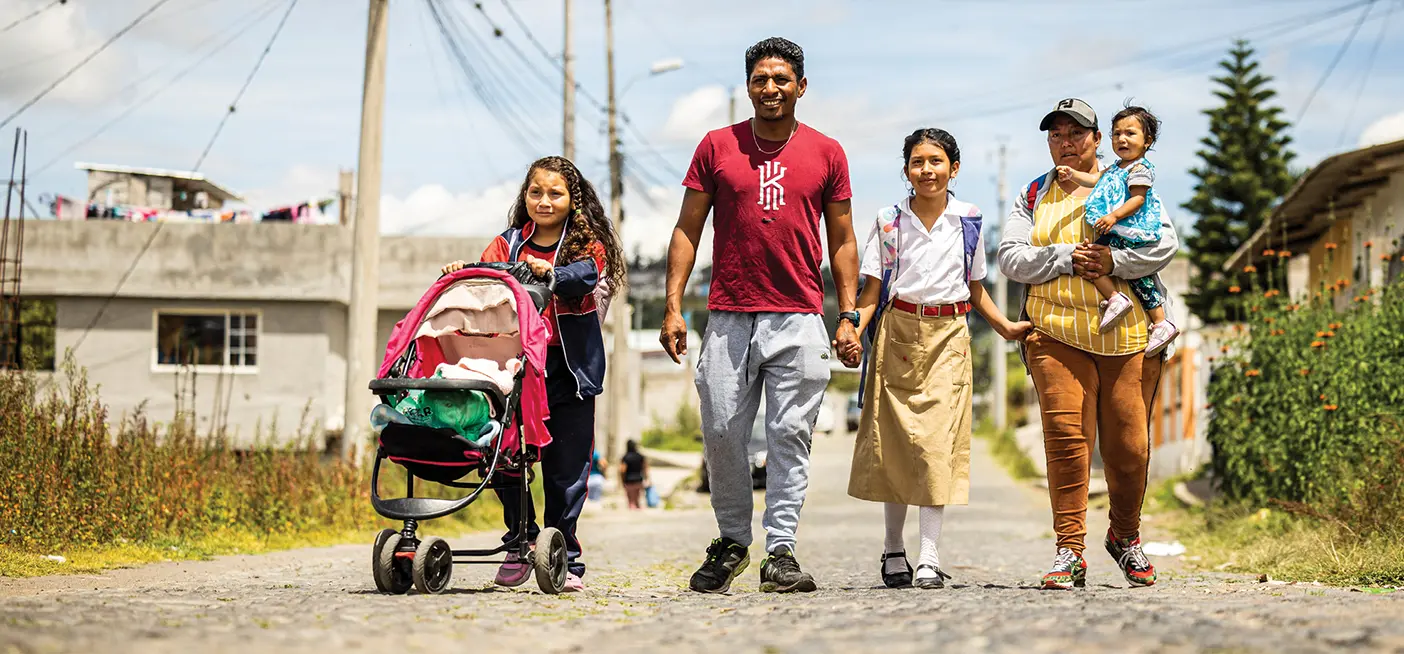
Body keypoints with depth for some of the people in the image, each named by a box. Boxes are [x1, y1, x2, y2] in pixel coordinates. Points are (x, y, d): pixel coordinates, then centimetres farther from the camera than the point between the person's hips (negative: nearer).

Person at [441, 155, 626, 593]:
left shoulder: (587, 244, 5)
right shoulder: (508, 244, 14)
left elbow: (585, 274, -15)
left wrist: (550, 273, -34)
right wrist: (462, 275, -21)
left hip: (569, 367, -2)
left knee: (565, 466, 1)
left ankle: (564, 558, 11)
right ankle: (521, 540, 18)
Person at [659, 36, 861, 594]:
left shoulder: (826, 154, 9)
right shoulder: (716, 147, 8)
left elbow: (842, 240, 12)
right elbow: (687, 230, 8)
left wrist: (848, 315, 3)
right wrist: (673, 307, -1)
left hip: (800, 320, 0)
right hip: (728, 318, 0)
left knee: (790, 436, -3)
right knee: (721, 433, 1)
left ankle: (781, 550, 2)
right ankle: (731, 542, 18)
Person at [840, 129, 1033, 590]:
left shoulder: (968, 222, 7)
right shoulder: (889, 221, 5)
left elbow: (975, 291, 15)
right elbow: (872, 291, 2)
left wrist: (1006, 327, 3)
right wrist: (852, 333, -13)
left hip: (948, 335, 0)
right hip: (898, 332, 0)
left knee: (938, 439, -9)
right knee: (893, 438, 3)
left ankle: (930, 555, -9)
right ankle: (893, 548, 16)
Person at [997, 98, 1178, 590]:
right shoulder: (1034, 196, 16)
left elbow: (1165, 244, -1)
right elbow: (1011, 257, 4)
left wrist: (1112, 261, -13)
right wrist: (1067, 258, -8)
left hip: (1128, 333, 0)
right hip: (1057, 335, 1)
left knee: (1128, 444, 0)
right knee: (1066, 436, -12)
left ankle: (1125, 536, 24)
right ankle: (1069, 551, -9)